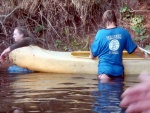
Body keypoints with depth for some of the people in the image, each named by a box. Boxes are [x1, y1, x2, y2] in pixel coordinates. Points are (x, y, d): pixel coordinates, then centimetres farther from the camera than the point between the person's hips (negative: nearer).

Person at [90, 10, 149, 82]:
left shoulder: (101, 33, -8)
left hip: (105, 70, -3)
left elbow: (93, 54, 1)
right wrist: (144, 55, 28)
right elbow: (135, 49, 8)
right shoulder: (124, 32, -1)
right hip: (119, 70, 3)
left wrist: (92, 56, 25)